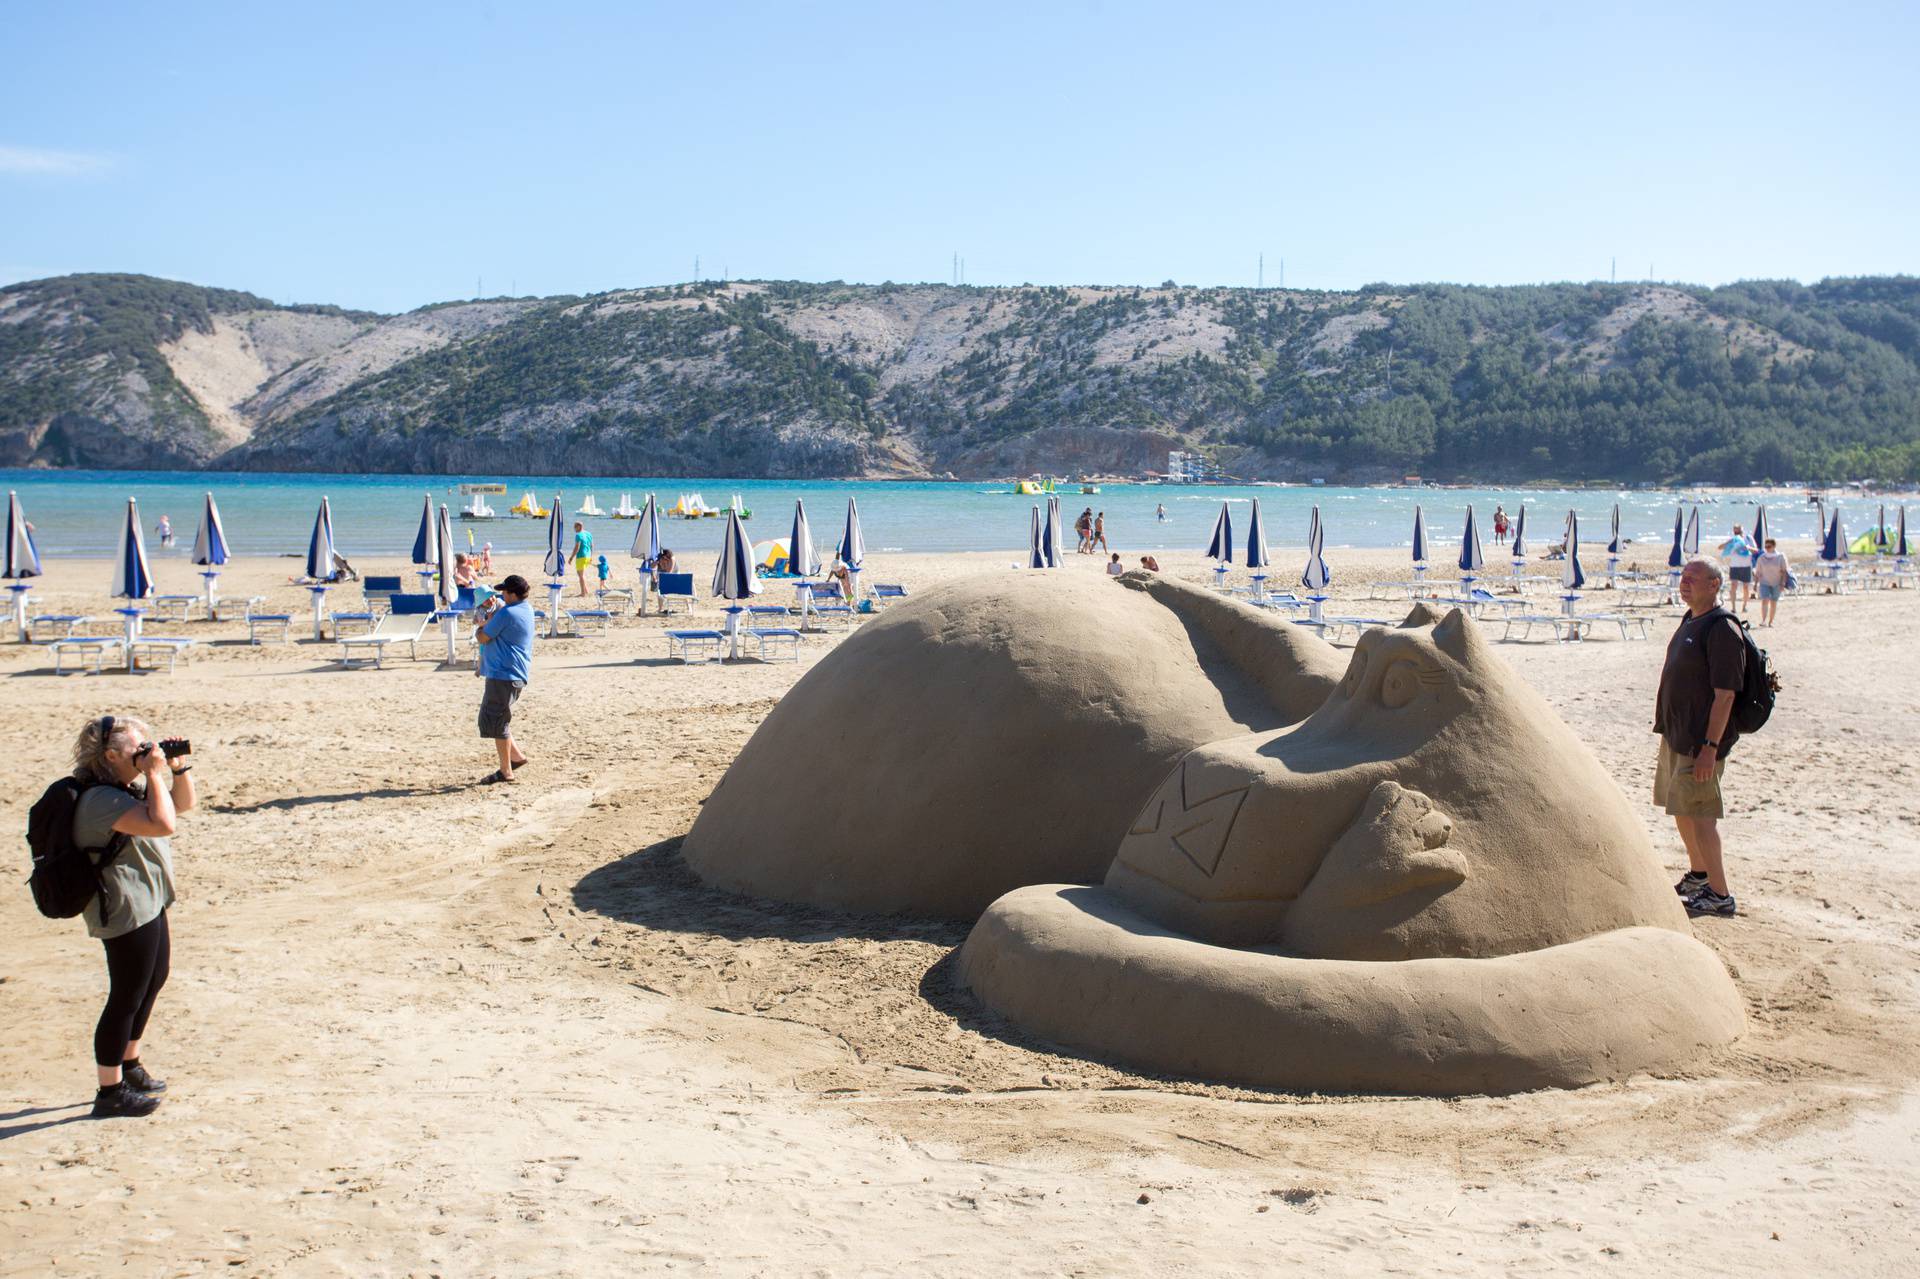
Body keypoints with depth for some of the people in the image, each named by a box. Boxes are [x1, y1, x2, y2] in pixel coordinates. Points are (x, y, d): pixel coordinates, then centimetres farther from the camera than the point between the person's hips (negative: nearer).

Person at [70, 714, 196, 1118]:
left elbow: (183, 804, 18)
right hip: (126, 912, -11)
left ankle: (129, 1067, 38)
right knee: (127, 998, -3)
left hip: (148, 903, 11)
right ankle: (111, 1092, 7)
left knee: (153, 980, 23)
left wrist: (179, 768, 2)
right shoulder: (102, 799, -23)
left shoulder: (131, 787, 8)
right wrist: (155, 774, -26)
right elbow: (164, 823, -35)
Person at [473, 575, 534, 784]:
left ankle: (505, 771, 4)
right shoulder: (526, 608, 10)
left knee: (497, 722, -2)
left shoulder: (506, 613, -19)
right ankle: (516, 756, 22)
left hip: (503, 674, -10)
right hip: (516, 674, 10)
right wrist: (490, 605, 5)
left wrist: (484, 623, 7)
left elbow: (482, 637, -12)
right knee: (491, 718, 19)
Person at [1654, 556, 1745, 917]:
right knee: (1681, 807, 18)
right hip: (1675, 734, 10)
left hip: (1701, 739, -10)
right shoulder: (1690, 620, 12)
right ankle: (1698, 874, 34)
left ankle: (1720, 893, 1)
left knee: (1699, 813, -7)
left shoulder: (1722, 628, -18)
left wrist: (1711, 746, -24)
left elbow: (1725, 693, -22)